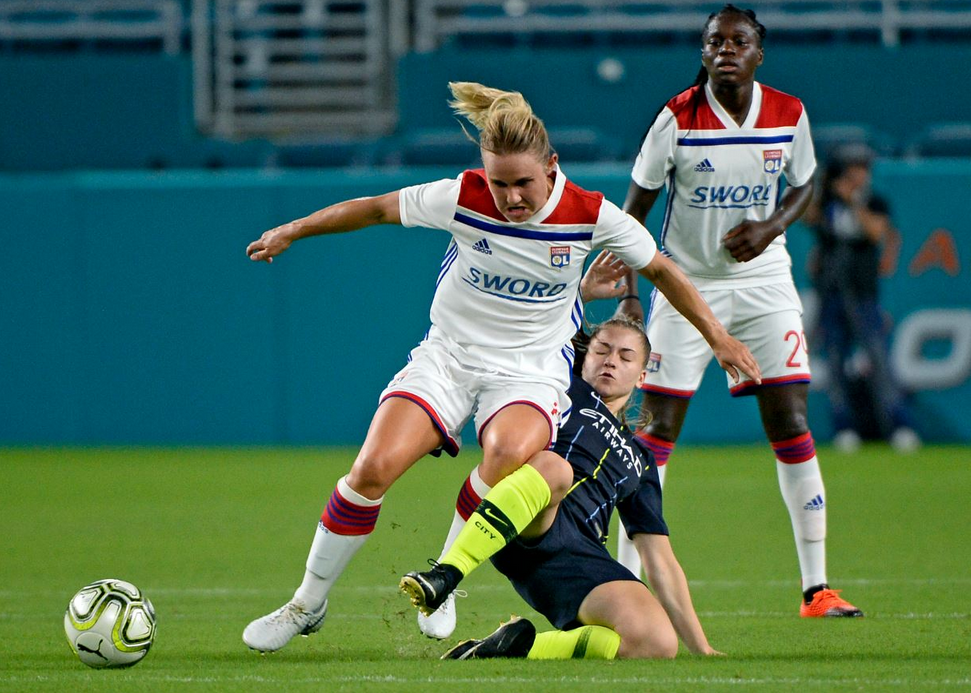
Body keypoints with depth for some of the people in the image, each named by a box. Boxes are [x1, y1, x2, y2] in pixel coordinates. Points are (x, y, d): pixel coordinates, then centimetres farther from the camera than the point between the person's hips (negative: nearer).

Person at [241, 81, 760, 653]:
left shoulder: (591, 215, -13)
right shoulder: (462, 199, -13)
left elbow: (659, 268, 4)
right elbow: (377, 209, 2)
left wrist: (717, 335, 8)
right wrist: (291, 233, 11)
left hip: (533, 368, -1)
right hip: (448, 355, 1)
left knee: (509, 454, -35)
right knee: (374, 467, -20)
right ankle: (308, 605, -2)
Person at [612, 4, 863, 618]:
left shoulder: (789, 114, -5)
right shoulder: (677, 119, -12)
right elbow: (634, 208, -3)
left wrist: (770, 228, -9)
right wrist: (627, 292, -10)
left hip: (764, 280, 2)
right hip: (687, 284, -2)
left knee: (791, 424, -5)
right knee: (658, 429, -5)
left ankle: (817, 587, -1)